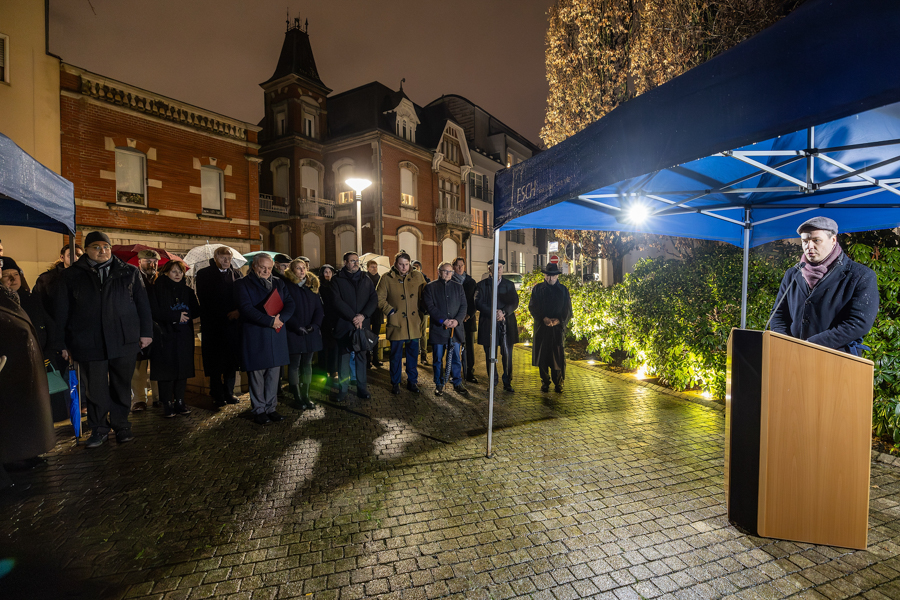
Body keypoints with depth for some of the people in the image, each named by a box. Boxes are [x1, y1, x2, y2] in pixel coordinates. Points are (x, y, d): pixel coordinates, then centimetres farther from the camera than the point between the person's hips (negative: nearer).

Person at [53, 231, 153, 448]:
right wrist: (62, 343, 7)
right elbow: (61, 312, 10)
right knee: (94, 389, 6)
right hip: (88, 343, 0)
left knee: (122, 386, 8)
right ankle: (98, 430, 21)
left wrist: (146, 332, 3)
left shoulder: (130, 272, 8)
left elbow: (142, 304, 8)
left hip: (124, 341, 0)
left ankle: (121, 426, 22)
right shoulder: (71, 276, 8)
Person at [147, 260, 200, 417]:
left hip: (184, 337, 3)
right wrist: (176, 316, -14)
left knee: (182, 369, 4)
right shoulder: (156, 289, 1)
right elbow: (154, 312, -9)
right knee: (166, 370, -2)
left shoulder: (187, 290, 12)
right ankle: (167, 404, 7)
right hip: (164, 336, -3)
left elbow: (196, 311, 6)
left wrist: (184, 314, -12)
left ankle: (179, 402, 12)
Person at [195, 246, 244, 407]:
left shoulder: (236, 273, 11)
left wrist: (238, 311, -9)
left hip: (233, 323, 3)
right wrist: (226, 314, -9)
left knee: (232, 359, 6)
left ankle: (229, 392, 17)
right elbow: (205, 300, -4)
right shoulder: (203, 274, 2)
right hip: (213, 324, -3)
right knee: (215, 361, 3)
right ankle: (217, 395, 13)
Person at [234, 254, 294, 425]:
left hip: (277, 336, 4)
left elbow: (289, 304, 5)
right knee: (257, 374, 3)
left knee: (273, 374, 9)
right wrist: (270, 321, -19)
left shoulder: (278, 283, 14)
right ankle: (259, 410, 15)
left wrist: (280, 318, -14)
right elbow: (246, 308, -14)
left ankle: (271, 408, 20)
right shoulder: (243, 284, -1)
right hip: (255, 337, -4)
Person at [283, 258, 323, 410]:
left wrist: (314, 325, -7)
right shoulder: (287, 286, -3)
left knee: (307, 364, 9)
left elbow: (319, 308, 7)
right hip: (293, 333, -4)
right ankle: (297, 397, 10)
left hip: (311, 333, 5)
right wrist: (297, 327, -15)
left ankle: (305, 396, 17)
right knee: (294, 364, 2)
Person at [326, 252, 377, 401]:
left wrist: (363, 315, -11)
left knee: (361, 357, 7)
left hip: (362, 324, 3)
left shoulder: (366, 280, 11)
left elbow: (374, 299, 3)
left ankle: (362, 388, 15)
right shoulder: (337, 280, 2)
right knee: (344, 357, 4)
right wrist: (353, 317, -14)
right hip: (344, 325, -2)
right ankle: (342, 389, 13)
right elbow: (337, 301, -9)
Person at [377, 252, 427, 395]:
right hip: (396, 323, -2)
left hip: (414, 323, 3)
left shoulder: (417, 276, 5)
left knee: (413, 354, 12)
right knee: (396, 355, 7)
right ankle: (395, 383, 22)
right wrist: (390, 311, -11)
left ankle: (412, 381, 26)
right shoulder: (387, 278, -3)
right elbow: (380, 299, -2)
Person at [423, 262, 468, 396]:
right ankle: (439, 384, 20)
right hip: (438, 329, -2)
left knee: (456, 358, 6)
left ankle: (457, 383, 19)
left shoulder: (458, 287, 12)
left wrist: (457, 320, -10)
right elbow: (430, 307, -6)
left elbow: (463, 306, 6)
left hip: (455, 329, 2)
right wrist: (443, 320, -16)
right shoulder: (430, 287, 3)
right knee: (438, 359, 7)